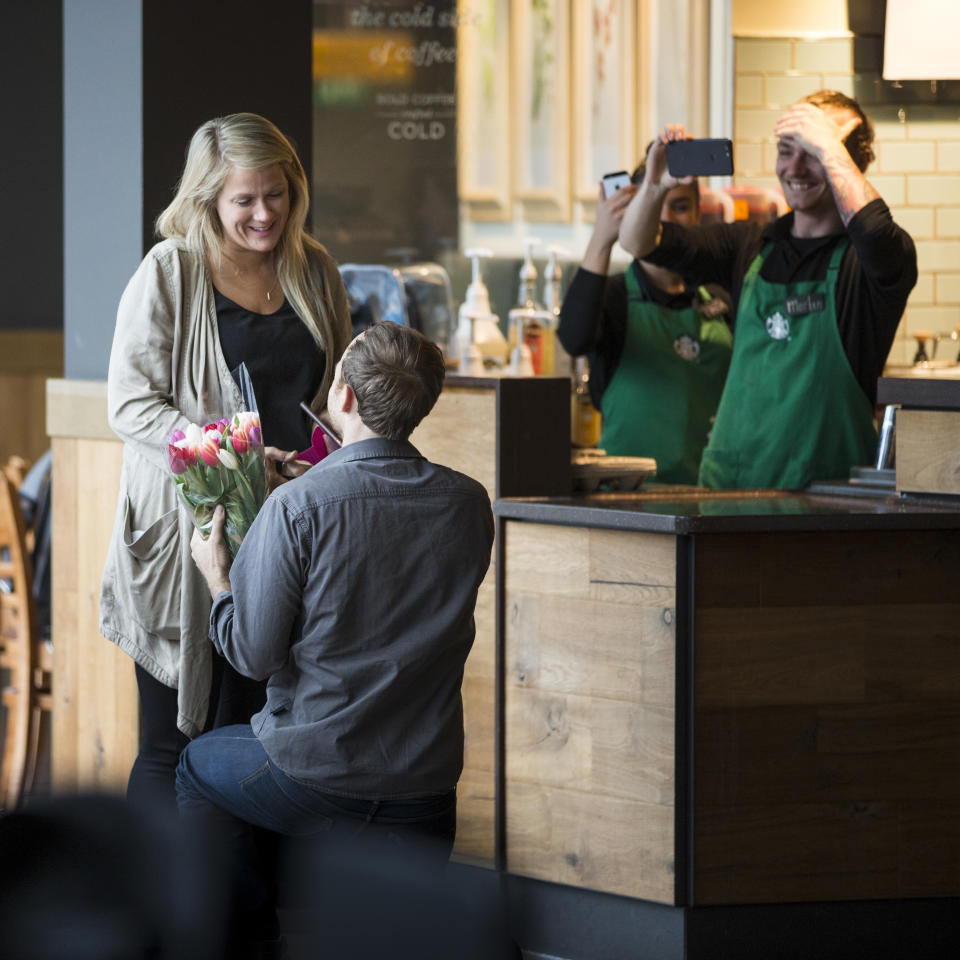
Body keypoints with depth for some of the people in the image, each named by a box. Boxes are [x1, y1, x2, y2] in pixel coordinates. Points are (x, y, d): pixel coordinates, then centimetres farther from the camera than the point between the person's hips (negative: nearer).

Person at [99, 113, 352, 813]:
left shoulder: (314, 271, 10)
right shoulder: (170, 273, -4)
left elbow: (339, 388, 23)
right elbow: (132, 405, -8)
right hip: (189, 529, -4)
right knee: (173, 747, -1)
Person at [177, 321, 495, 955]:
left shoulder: (296, 508, -19)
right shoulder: (469, 506, -5)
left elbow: (254, 653, -13)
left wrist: (217, 577, 7)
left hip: (313, 777, -4)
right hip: (426, 795, 4)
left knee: (200, 765, 28)